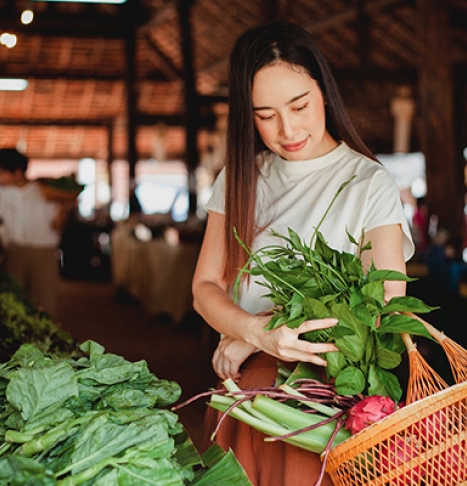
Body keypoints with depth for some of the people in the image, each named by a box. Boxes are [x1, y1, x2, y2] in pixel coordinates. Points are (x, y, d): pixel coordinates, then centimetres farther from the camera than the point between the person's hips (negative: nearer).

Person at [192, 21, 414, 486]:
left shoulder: (369, 185, -4)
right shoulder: (240, 179, 10)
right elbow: (206, 287, 6)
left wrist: (246, 337, -9)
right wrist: (259, 333, -18)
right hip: (242, 385, 4)